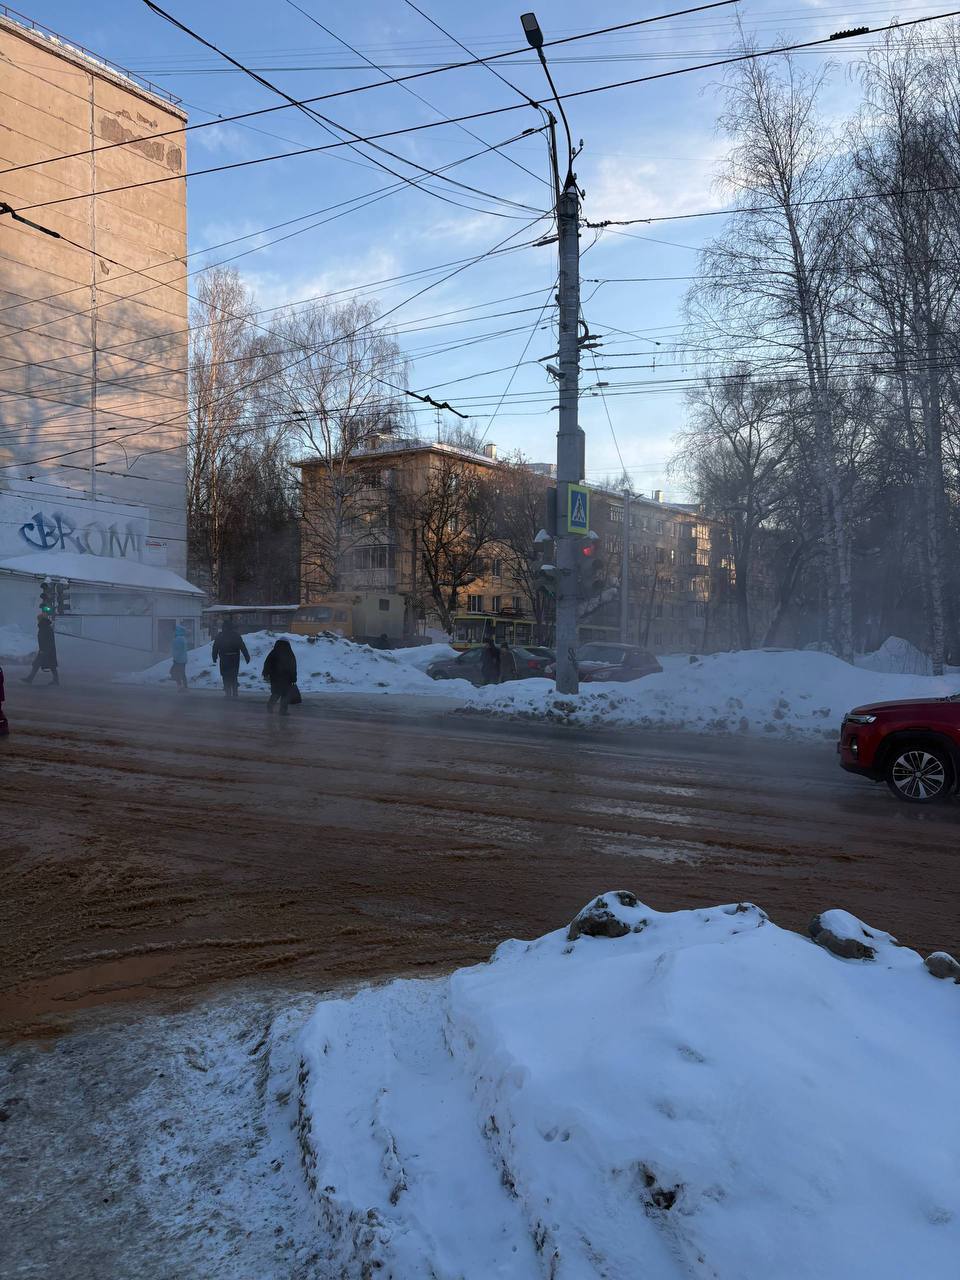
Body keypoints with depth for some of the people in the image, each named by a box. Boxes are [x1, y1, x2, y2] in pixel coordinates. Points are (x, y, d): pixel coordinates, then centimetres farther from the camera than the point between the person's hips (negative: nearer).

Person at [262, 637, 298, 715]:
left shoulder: (273, 653, 3)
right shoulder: (290, 654, 2)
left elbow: (267, 664, 2)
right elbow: (293, 669, 3)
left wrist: (265, 675, 8)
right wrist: (293, 679, 7)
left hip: (274, 677, 2)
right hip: (286, 679, -2)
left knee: (275, 693, 16)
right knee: (285, 694, 4)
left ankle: (270, 706, 0)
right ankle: (283, 711, -1)